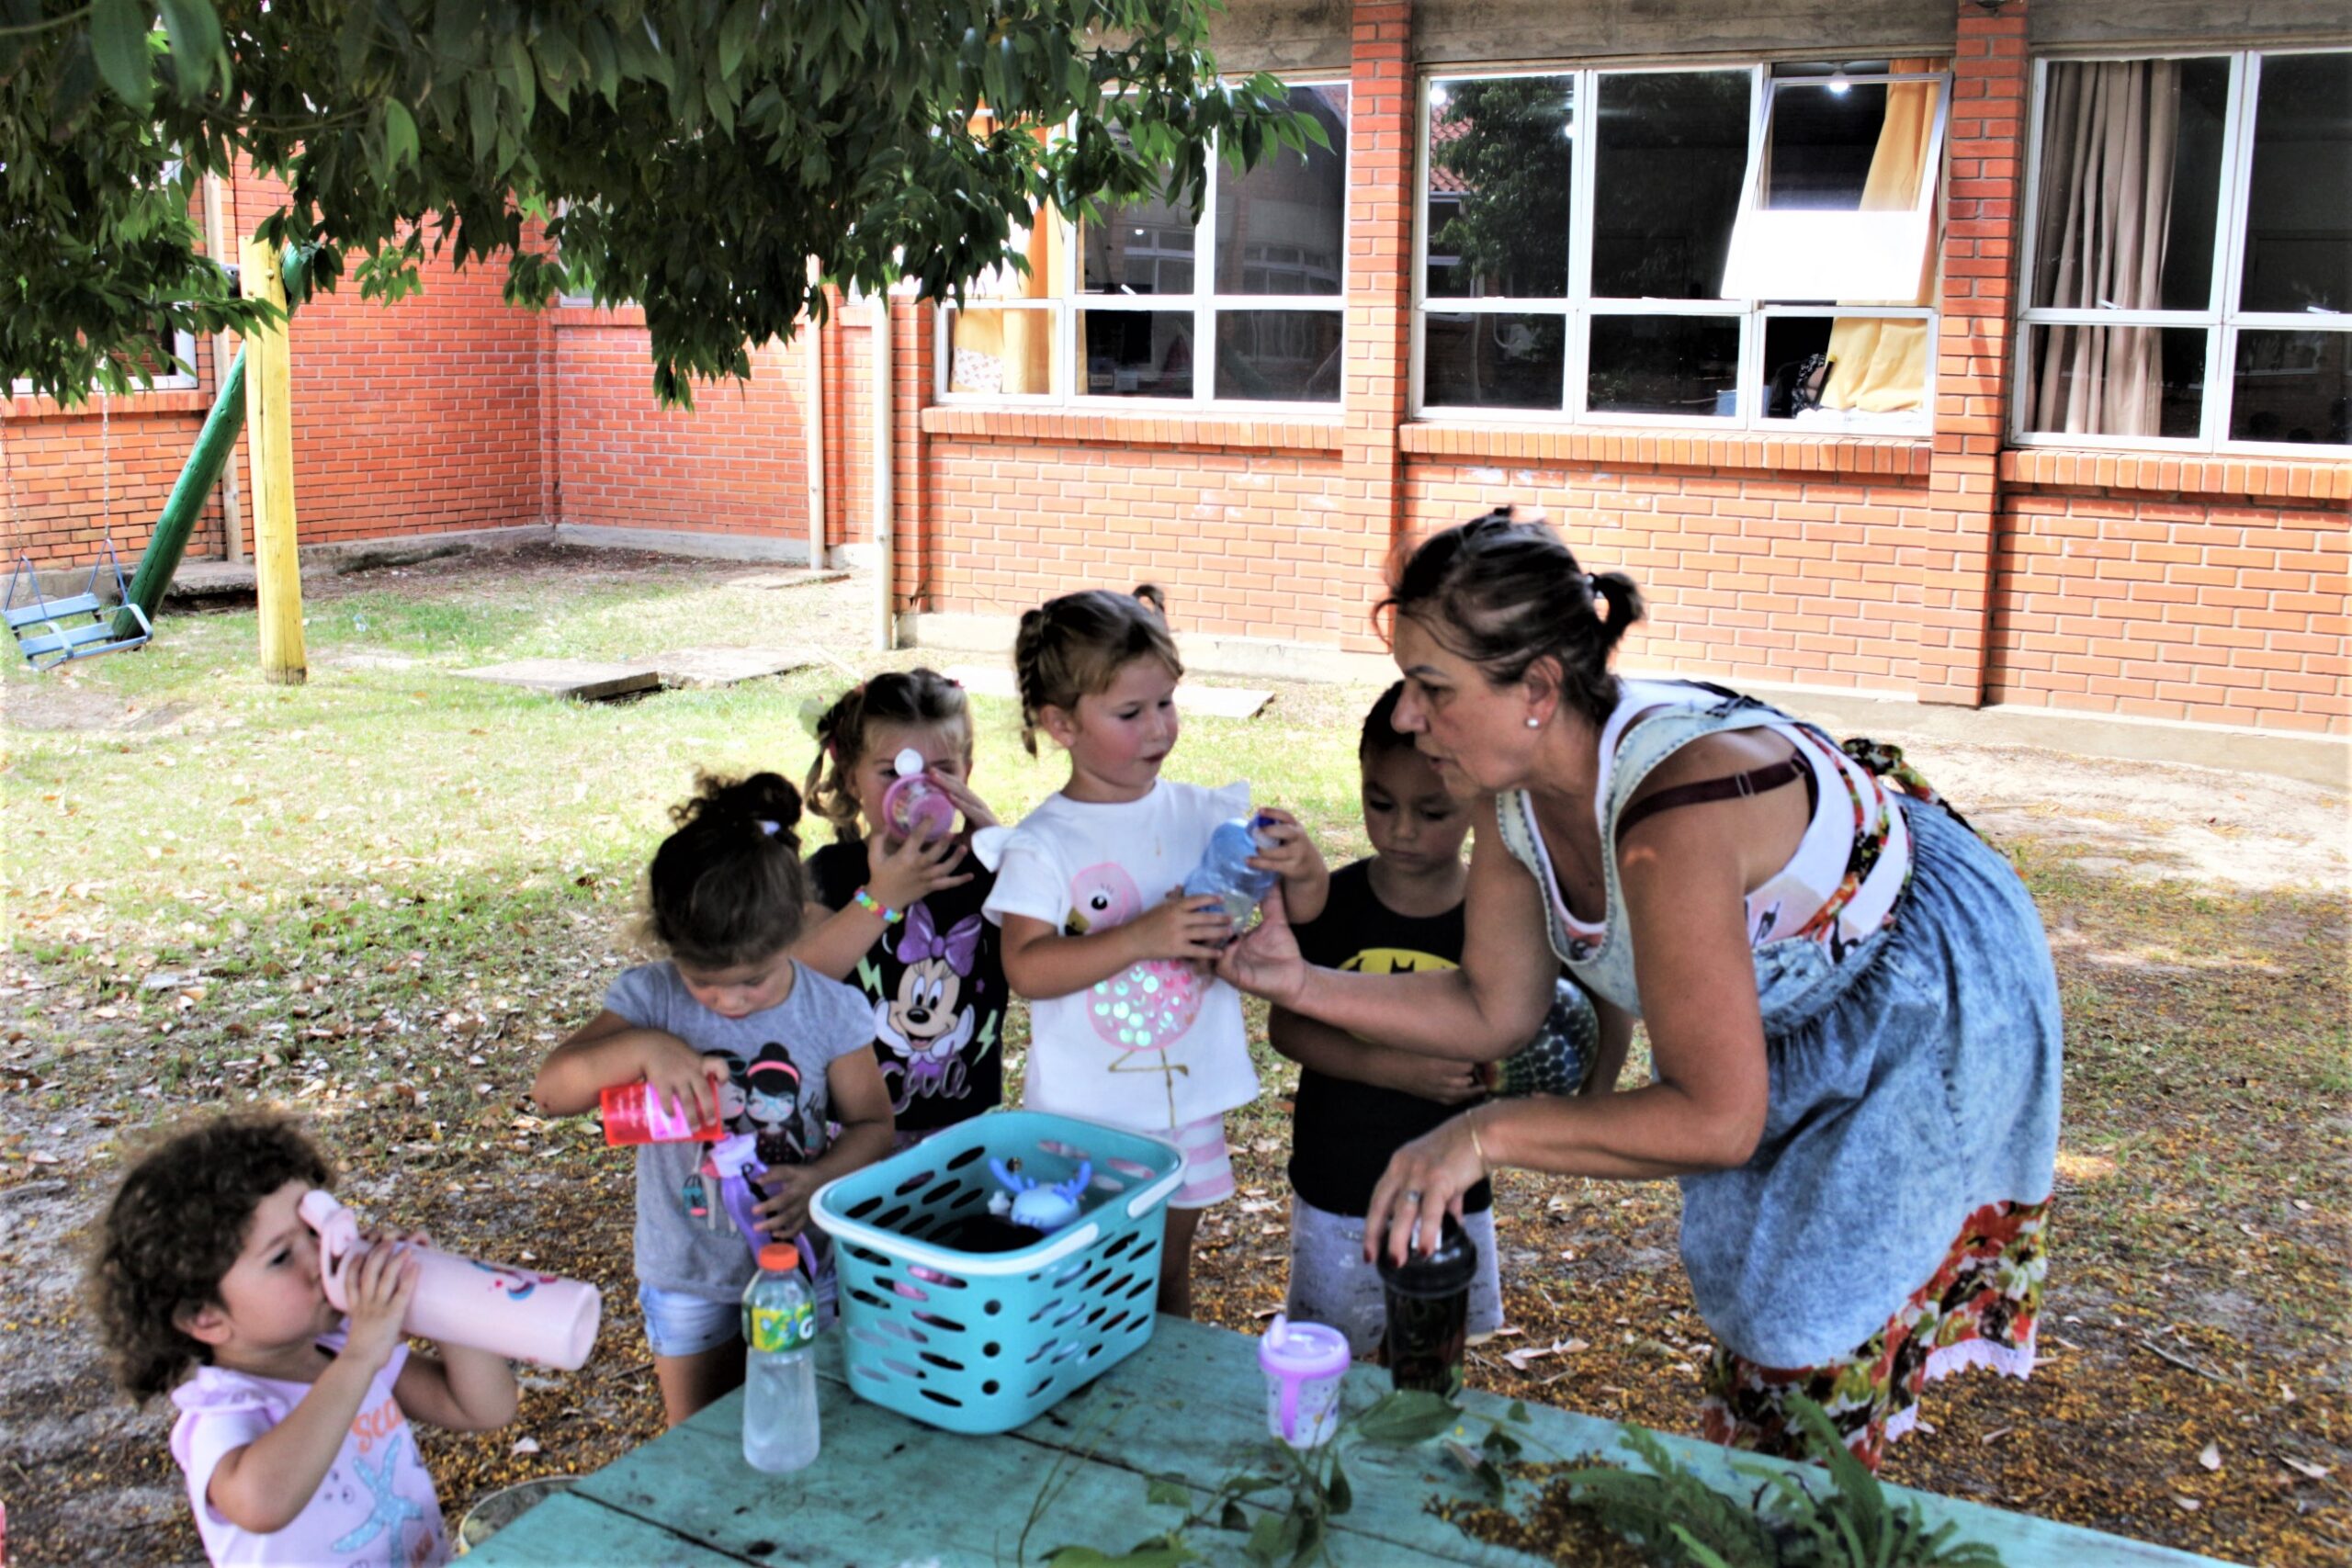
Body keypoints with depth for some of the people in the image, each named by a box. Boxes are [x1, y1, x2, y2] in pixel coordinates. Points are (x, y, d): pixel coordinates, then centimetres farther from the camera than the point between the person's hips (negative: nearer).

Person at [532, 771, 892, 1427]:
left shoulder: (831, 1012, -14)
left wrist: (821, 1178, -26)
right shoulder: (652, 1000, -14)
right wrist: (642, 1047, -35)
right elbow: (551, 1089, -17)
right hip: (689, 1276, 1)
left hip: (803, 1264, 0)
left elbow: (871, 1123, -5)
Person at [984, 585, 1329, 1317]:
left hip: (1188, 1100, 3)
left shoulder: (1207, 813, -3)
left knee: (1169, 1277, 20)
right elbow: (1027, 968, -21)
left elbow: (1305, 909, 1)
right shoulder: (1043, 845, -11)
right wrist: (1142, 938, -31)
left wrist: (1302, 866, -22)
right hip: (1081, 1115, -3)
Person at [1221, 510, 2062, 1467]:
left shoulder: (1672, 812, -43)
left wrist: (1486, 1134, -41)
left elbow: (1718, 1118, -41)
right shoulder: (1515, 790, -18)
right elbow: (1496, 1010, -8)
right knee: (1747, 1281, 24)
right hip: (1797, 1007, 8)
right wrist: (1301, 984, -17)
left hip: (1929, 1003, -8)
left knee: (1810, 1327, 5)